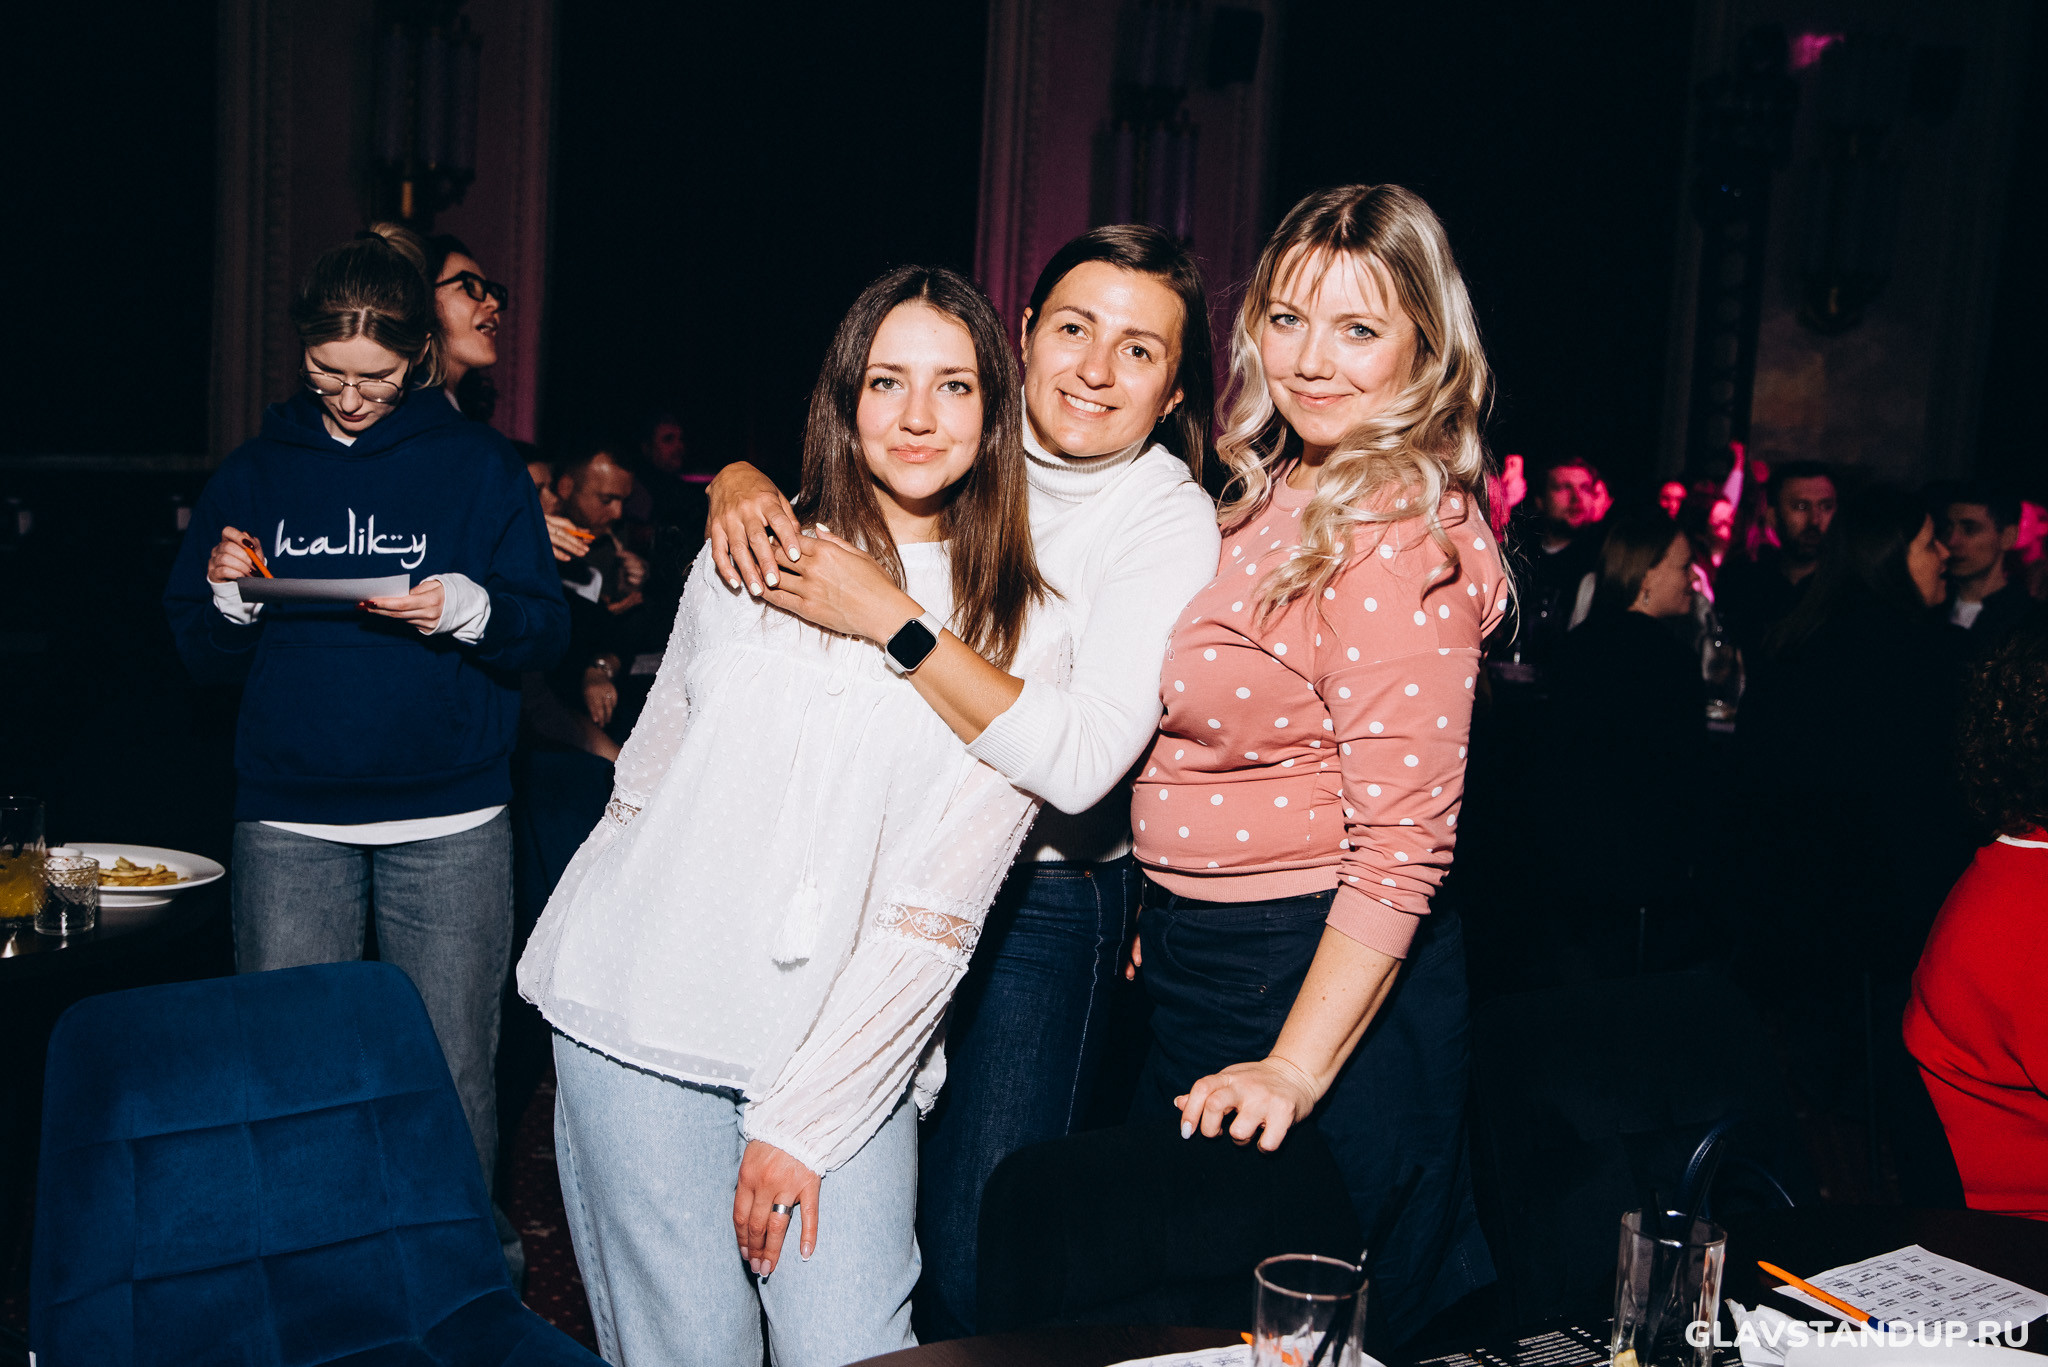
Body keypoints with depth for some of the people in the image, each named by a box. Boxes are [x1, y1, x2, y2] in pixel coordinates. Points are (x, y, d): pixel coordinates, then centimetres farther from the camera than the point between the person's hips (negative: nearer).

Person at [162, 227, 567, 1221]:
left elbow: (545, 629, 1)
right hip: (288, 820, 2)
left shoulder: (479, 466, 5)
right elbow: (201, 651, 11)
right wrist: (228, 599, -10)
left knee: (450, 1081, 4)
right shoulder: (255, 471, 10)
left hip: (449, 820, -1)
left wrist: (468, 610, -18)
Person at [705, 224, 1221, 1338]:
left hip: (1043, 902, -4)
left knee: (974, 1255, -3)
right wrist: (742, 480, -13)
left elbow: (1077, 763, -26)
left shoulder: (1173, 524, -12)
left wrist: (887, 618, -30)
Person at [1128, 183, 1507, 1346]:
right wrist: (1164, 906, 12)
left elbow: (1400, 846, -22)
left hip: (1322, 980, -9)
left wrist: (1294, 1069, -25)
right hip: (1201, 958, 9)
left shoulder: (1404, 538, -20)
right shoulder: (1273, 491, 8)